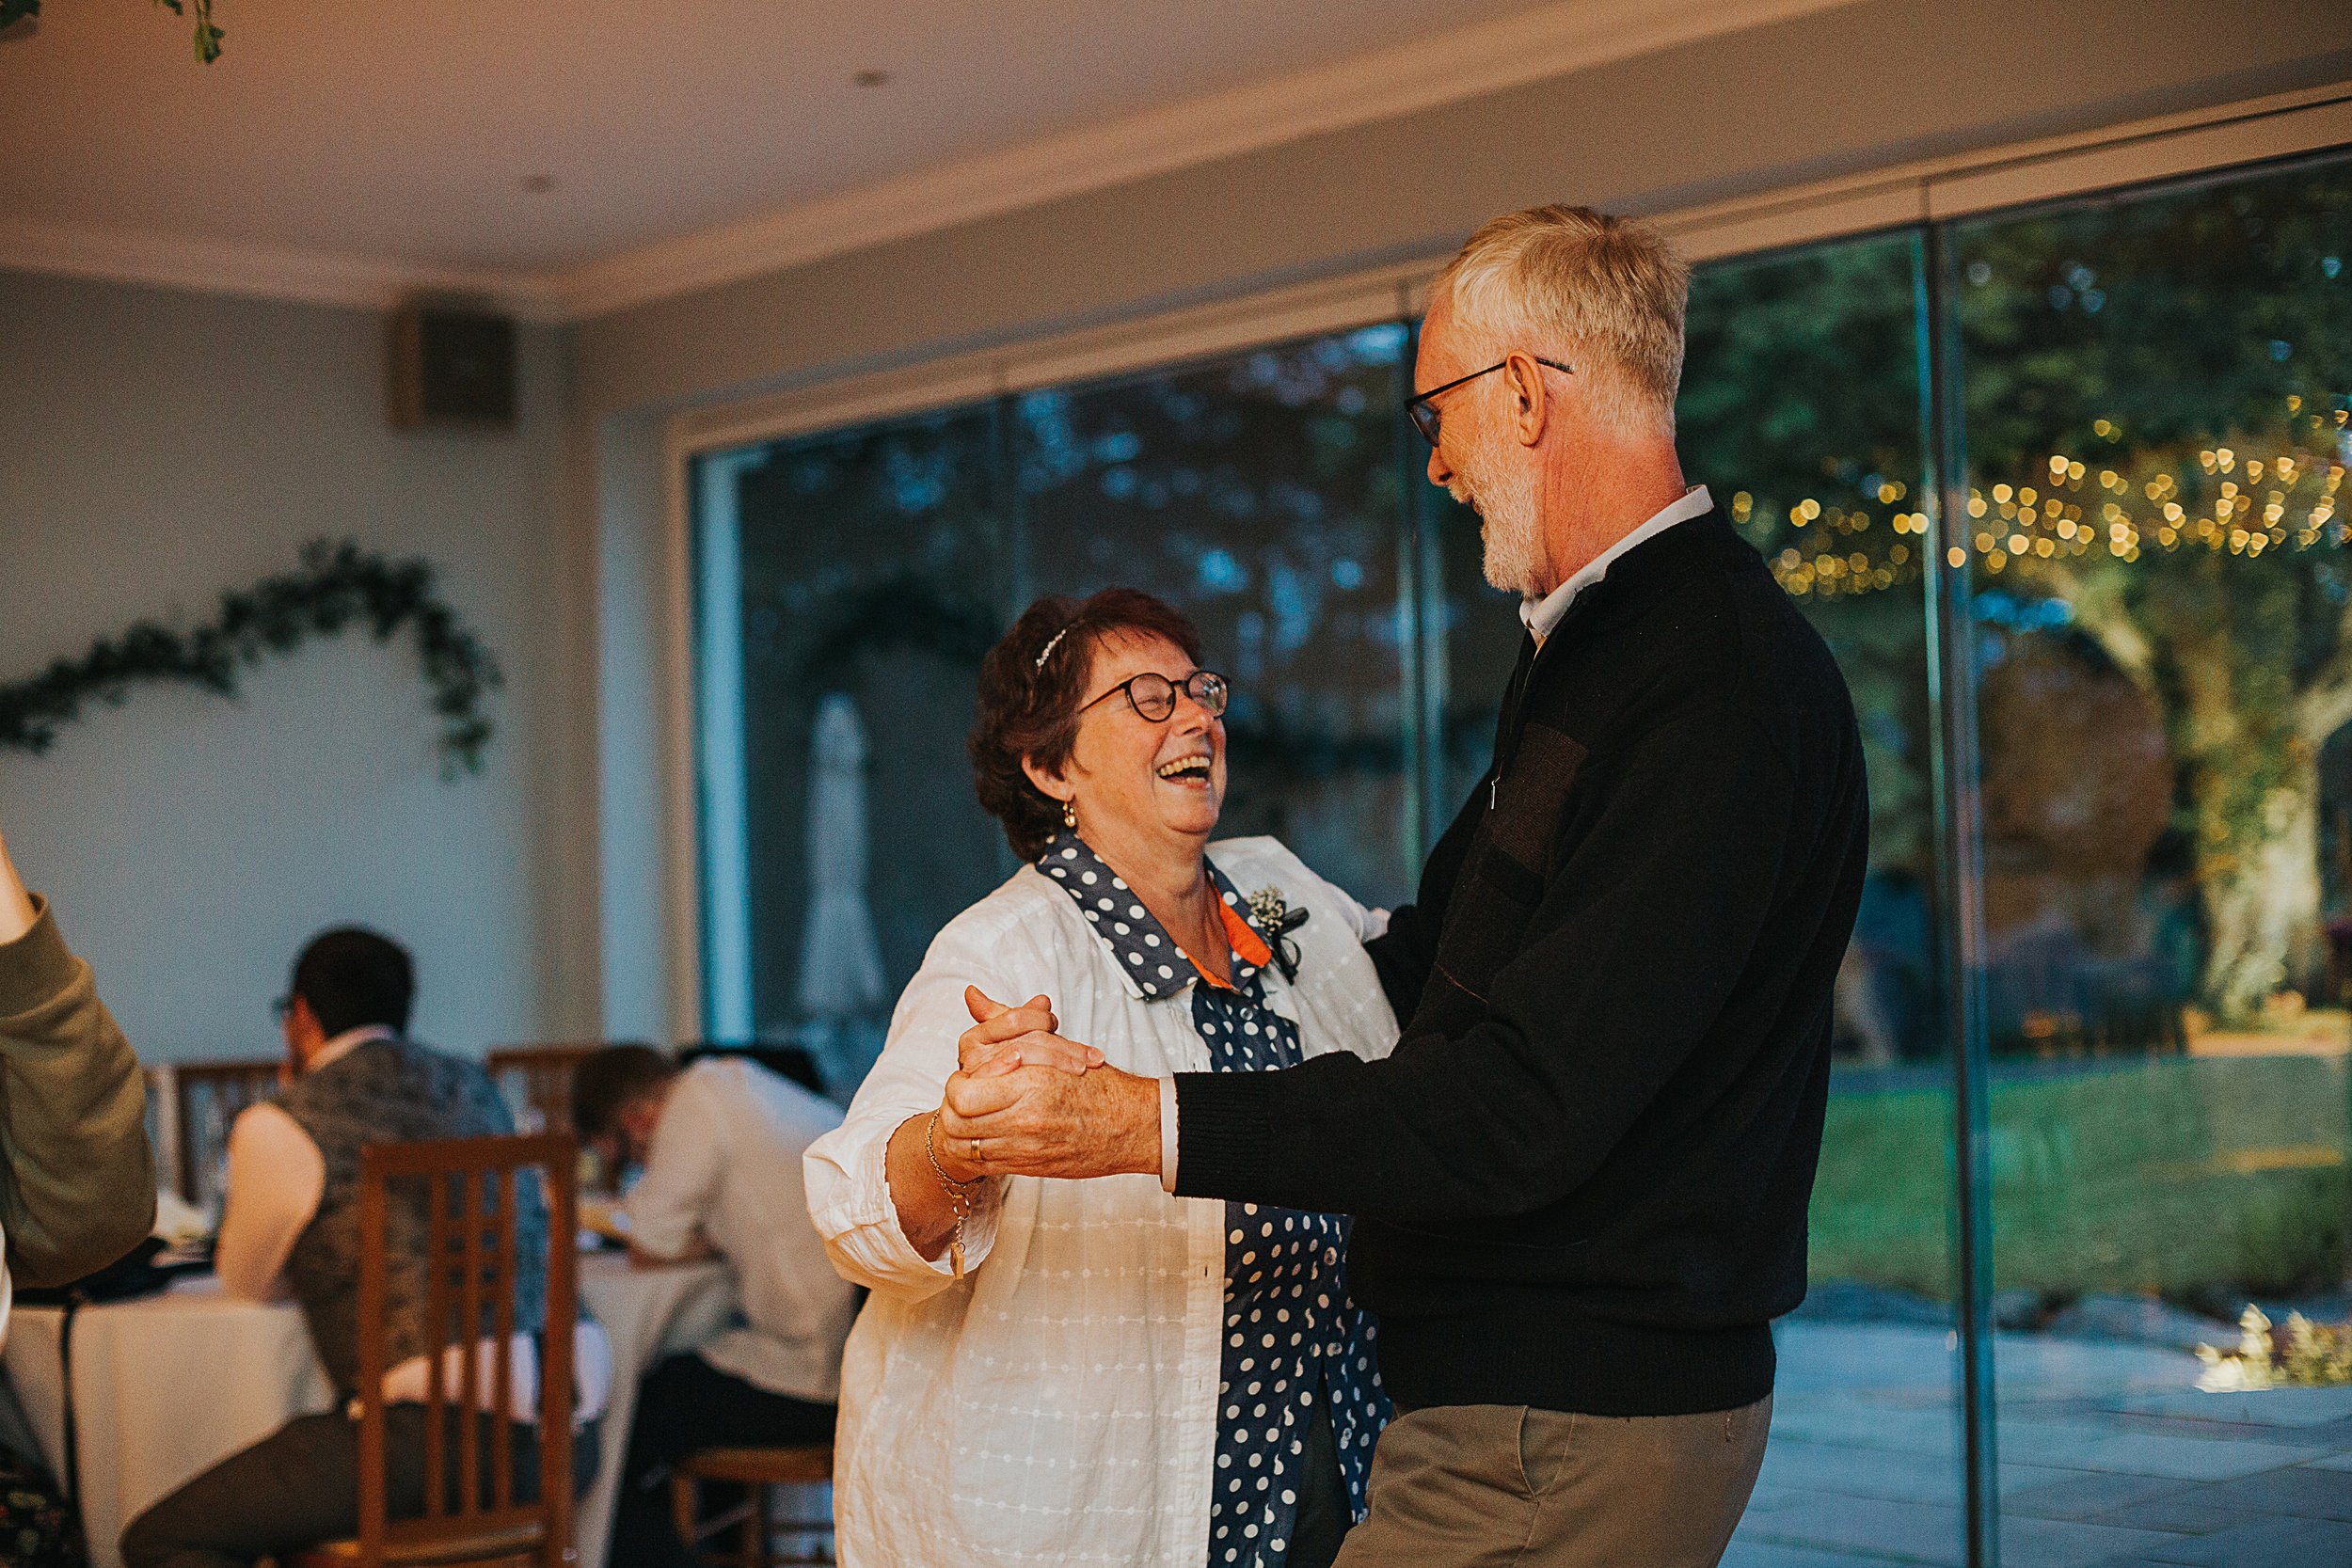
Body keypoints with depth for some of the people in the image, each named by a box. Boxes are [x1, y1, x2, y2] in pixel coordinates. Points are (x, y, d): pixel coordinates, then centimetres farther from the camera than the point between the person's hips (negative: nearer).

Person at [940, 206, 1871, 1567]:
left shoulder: (1718, 689, -21)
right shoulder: (1589, 644, 14)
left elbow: (1525, 1109, -27)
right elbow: (1441, 955, 25)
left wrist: (1152, 1124, -26)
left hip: (1569, 1435, -9)